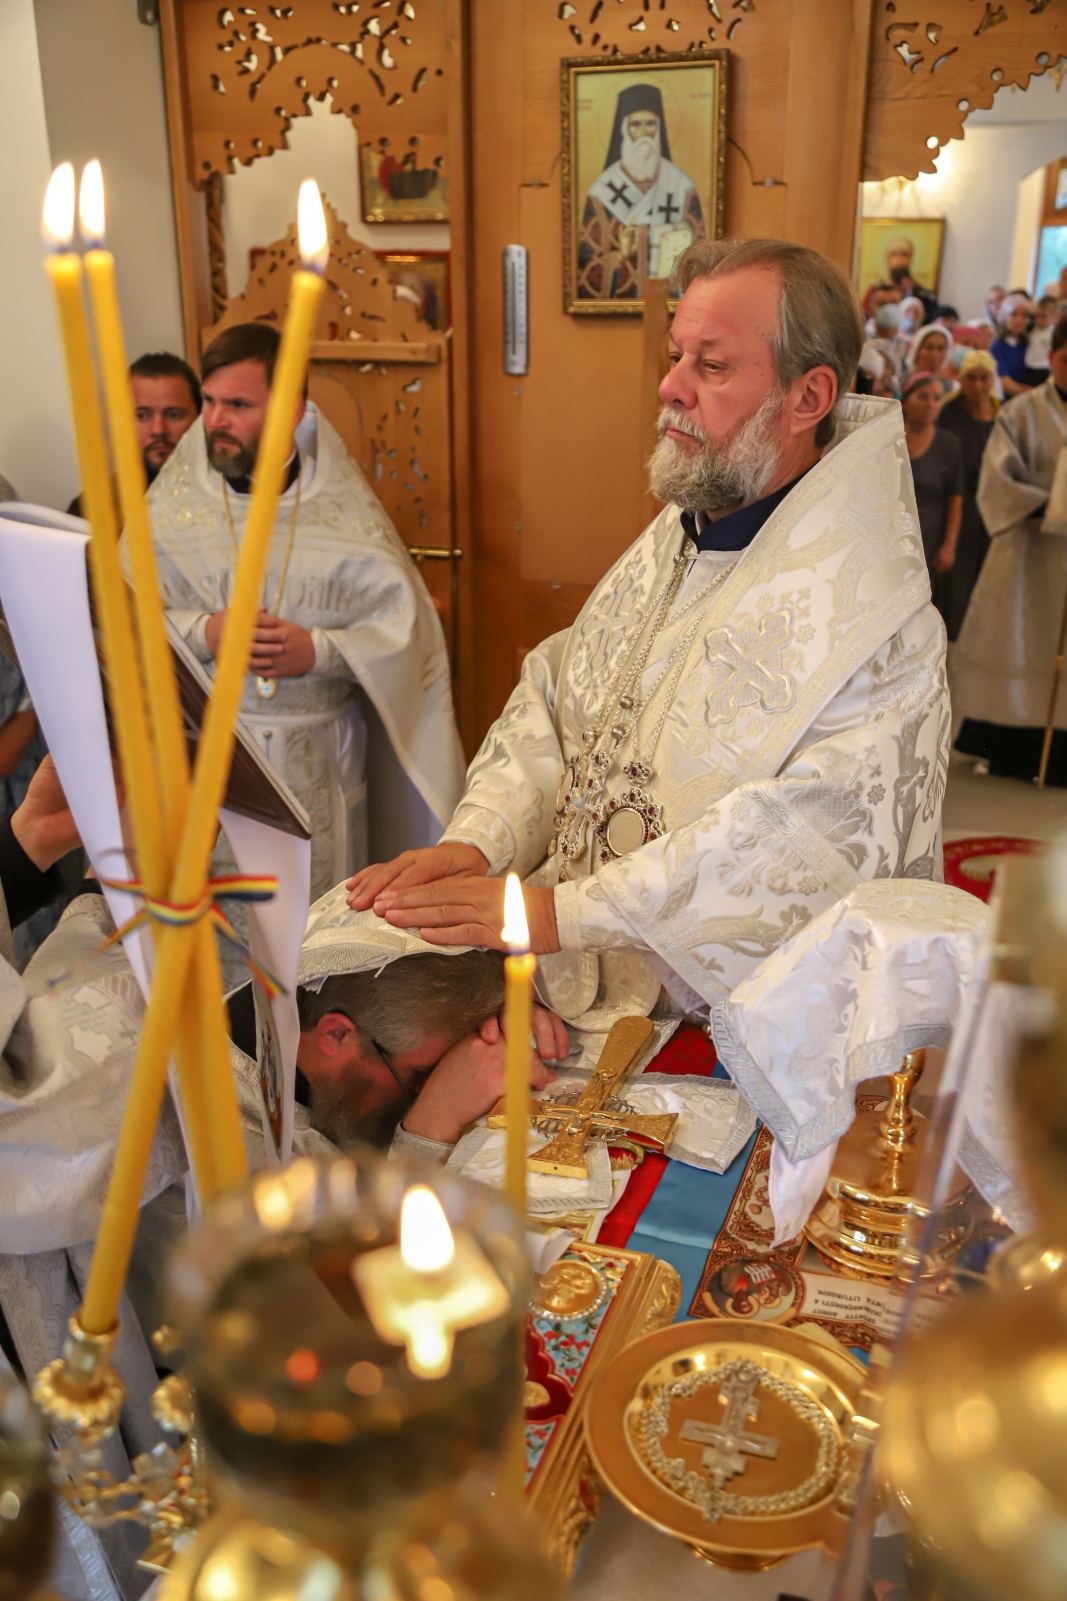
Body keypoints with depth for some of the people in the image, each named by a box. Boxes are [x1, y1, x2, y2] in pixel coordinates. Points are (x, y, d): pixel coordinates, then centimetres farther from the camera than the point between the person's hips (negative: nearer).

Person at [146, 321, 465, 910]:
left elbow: (405, 625, -3)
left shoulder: (344, 509, 0)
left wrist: (318, 650, -17)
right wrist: (202, 633, -17)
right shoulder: (173, 500, 5)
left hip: (319, 756, -1)